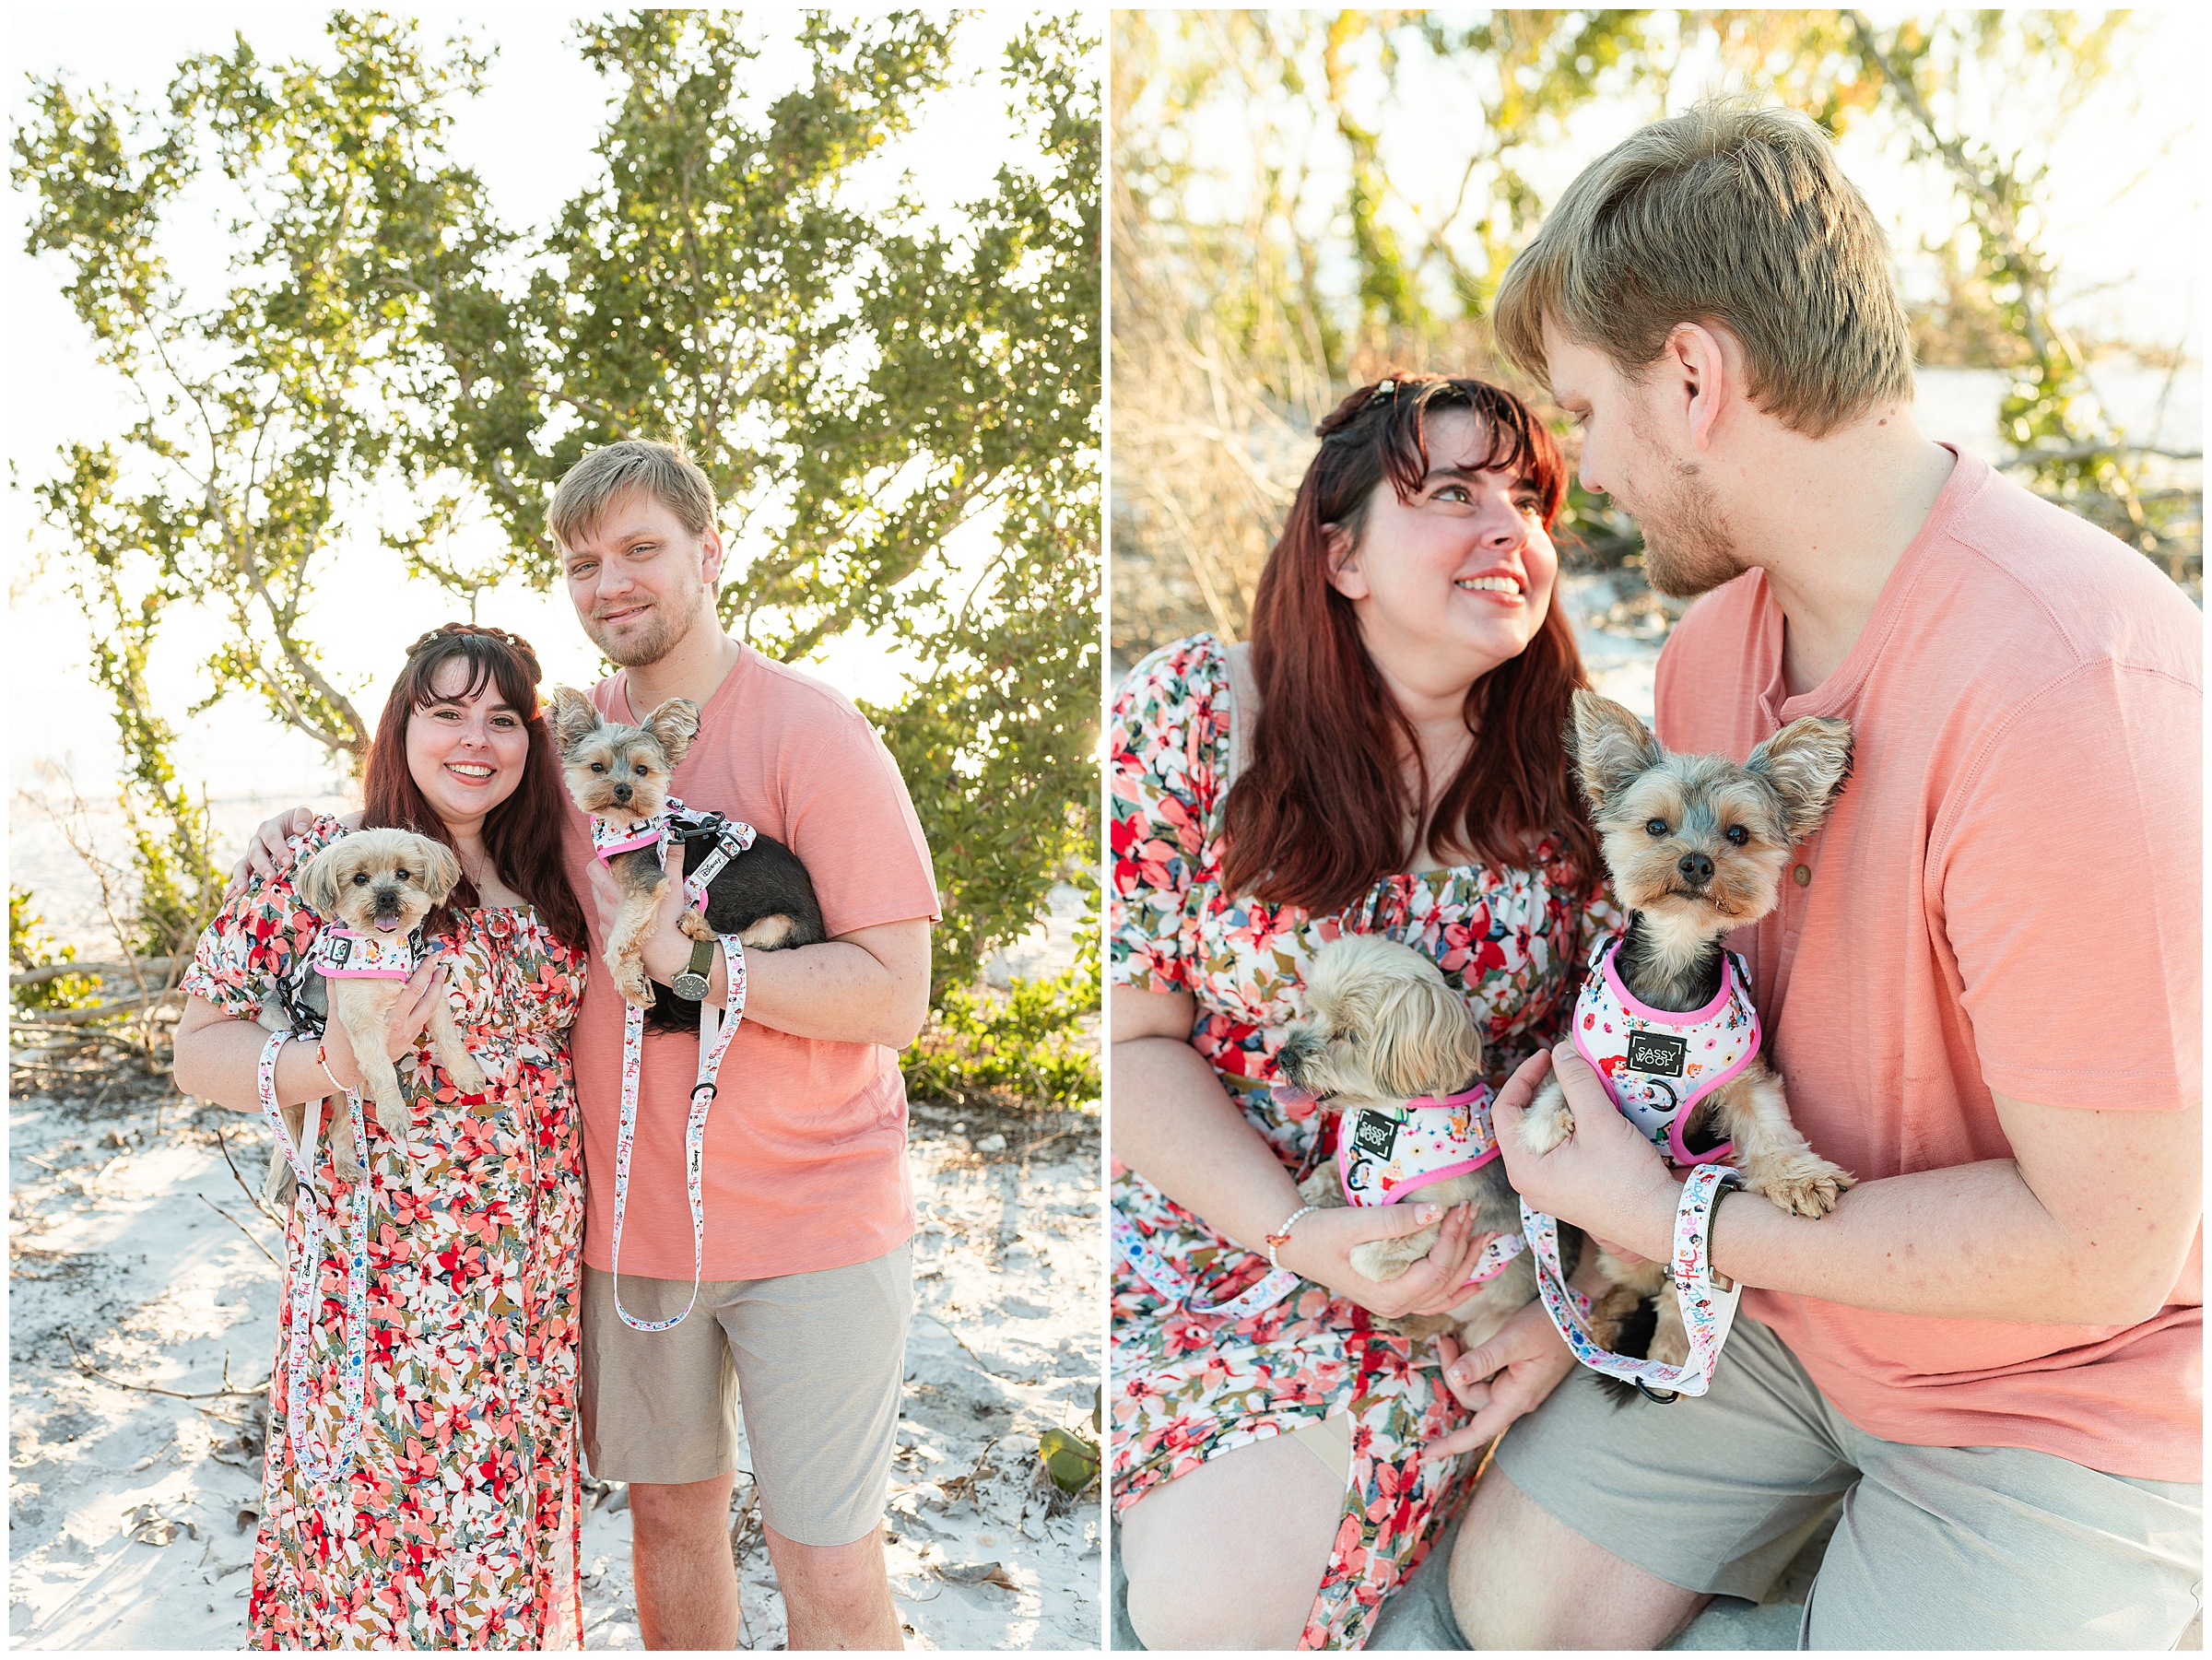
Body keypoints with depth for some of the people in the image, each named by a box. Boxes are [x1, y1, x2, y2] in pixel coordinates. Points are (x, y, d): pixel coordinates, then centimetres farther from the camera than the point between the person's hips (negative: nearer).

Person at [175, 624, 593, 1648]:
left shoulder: (541, 884, 7)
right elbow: (201, 1047, -8)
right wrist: (330, 1065, -27)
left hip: (533, 1272, 5)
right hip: (391, 1270, -5)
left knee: (511, 1509, 16)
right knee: (389, 1530, 6)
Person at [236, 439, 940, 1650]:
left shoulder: (815, 738, -13)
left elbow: (894, 998, -19)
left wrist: (684, 953, -25)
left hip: (811, 1221, -5)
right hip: (631, 1213, 5)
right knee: (668, 1511, 19)